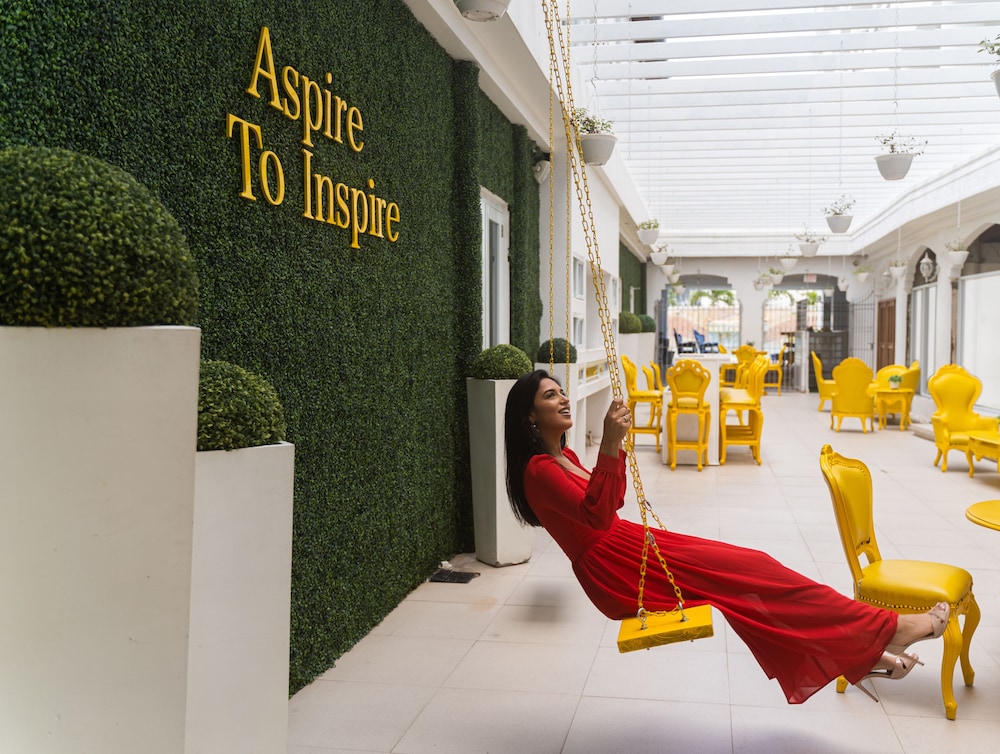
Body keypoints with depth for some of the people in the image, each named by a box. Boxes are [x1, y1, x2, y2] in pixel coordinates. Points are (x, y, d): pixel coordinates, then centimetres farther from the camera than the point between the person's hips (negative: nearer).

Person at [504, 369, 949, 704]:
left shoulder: (562, 456, 12)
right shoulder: (539, 471, -18)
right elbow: (596, 516, -30)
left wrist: (617, 443, 11)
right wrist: (609, 446, -39)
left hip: (626, 552, 9)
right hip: (618, 575, -9)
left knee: (749, 574, 0)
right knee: (750, 576, -12)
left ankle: (860, 654, 4)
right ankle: (885, 631, -3)